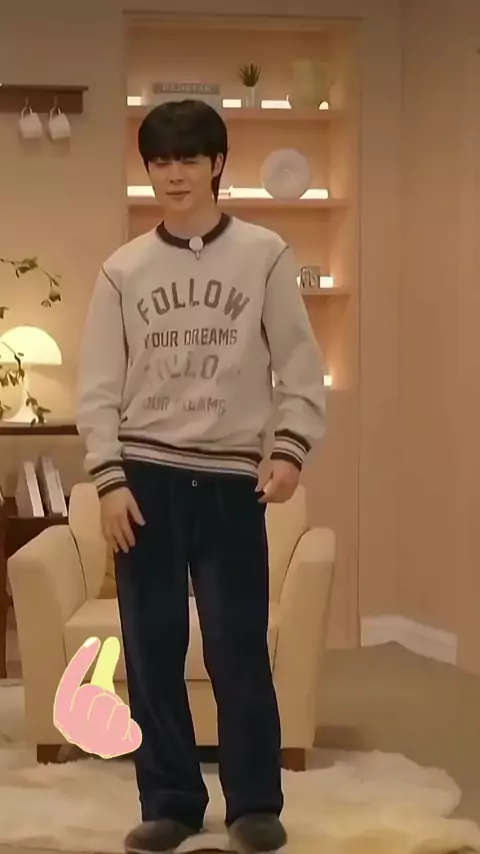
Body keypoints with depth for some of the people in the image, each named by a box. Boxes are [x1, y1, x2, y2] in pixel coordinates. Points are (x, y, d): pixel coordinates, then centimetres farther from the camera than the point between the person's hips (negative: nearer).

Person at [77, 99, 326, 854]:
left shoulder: (264, 255, 2)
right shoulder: (122, 270, 5)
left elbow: (300, 366, 2)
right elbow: (99, 387, 4)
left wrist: (291, 449, -11)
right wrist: (109, 479, -6)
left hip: (231, 478, -2)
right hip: (146, 477, 2)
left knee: (238, 648, 0)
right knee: (152, 648, 5)